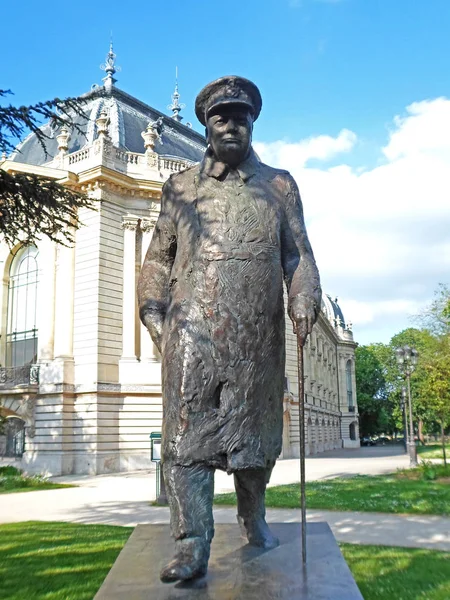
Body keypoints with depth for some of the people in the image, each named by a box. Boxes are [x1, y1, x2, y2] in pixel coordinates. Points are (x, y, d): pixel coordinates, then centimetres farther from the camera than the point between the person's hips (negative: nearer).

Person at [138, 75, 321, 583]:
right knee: (188, 435, -8)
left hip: (257, 336, 1)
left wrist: (303, 303, -4)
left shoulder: (279, 186, 15)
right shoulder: (180, 187, 14)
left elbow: (297, 255, 13)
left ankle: (253, 518, 33)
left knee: (254, 434, 10)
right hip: (192, 332, -1)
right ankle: (192, 545, -2)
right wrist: (153, 312, 3)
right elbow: (159, 257, 15)